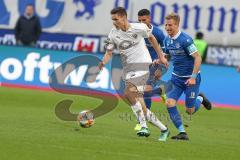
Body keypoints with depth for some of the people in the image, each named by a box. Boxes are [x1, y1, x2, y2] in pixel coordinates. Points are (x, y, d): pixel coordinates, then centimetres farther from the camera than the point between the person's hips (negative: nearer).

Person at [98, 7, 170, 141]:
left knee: (128, 93, -28)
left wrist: (161, 56, 16)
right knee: (140, 106, 4)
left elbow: (151, 38, 11)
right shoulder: (113, 34, 1)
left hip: (142, 64, -5)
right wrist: (103, 62, -19)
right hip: (128, 68, 5)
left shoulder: (140, 28, -7)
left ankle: (144, 126, -22)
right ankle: (164, 130, 18)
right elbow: (109, 52, 4)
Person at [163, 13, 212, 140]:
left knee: (189, 111, 2)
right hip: (176, 77, 6)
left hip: (190, 78, -6)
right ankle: (182, 133, -5)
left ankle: (200, 99, 36)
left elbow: (198, 58, -21)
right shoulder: (167, 40, 2)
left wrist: (193, 77, -25)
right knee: (169, 103, -14)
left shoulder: (185, 40, -21)